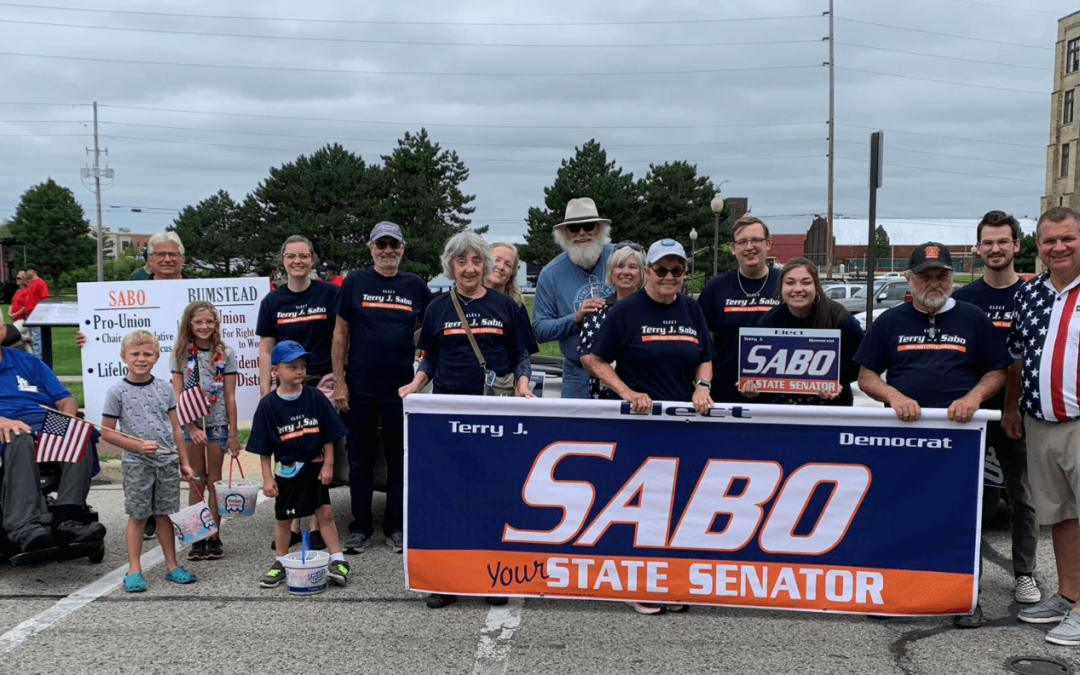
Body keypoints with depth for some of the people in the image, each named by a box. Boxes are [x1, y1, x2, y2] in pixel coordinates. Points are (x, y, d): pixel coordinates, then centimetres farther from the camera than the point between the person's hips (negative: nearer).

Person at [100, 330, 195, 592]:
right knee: (137, 517, 4)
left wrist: (184, 462, 11)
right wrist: (138, 446, -16)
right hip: (136, 464, -3)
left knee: (164, 515, 11)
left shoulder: (164, 389, 5)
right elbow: (107, 432, -4)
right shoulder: (117, 392, -4)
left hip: (167, 461, 3)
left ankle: (172, 566, 19)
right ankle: (134, 570, 14)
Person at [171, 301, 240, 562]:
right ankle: (197, 539, 14)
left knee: (214, 481, 6)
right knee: (196, 481, 7)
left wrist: (233, 434, -2)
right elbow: (177, 395, -3)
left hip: (217, 424, 0)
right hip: (189, 424, 1)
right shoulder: (181, 354, 0)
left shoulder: (226, 354, -1)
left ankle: (214, 538, 13)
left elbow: (230, 397, -1)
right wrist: (192, 427, -12)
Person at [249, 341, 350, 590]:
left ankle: (337, 560, 12)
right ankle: (280, 563, 28)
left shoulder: (315, 398, -6)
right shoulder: (268, 404, -8)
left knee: (325, 513, 2)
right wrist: (267, 477, -6)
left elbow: (328, 436, 0)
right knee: (283, 518, 13)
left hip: (314, 466, 0)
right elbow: (264, 447, -4)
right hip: (286, 470, 0)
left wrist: (328, 465, -4)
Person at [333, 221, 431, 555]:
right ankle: (360, 527, 18)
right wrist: (339, 381, -3)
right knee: (360, 460, 7)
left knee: (400, 459, 7)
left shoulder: (416, 286, 6)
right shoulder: (355, 282, 2)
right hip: (359, 387, -1)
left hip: (400, 387, 1)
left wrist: (410, 343, 2)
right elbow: (340, 333, 2)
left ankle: (396, 528, 19)